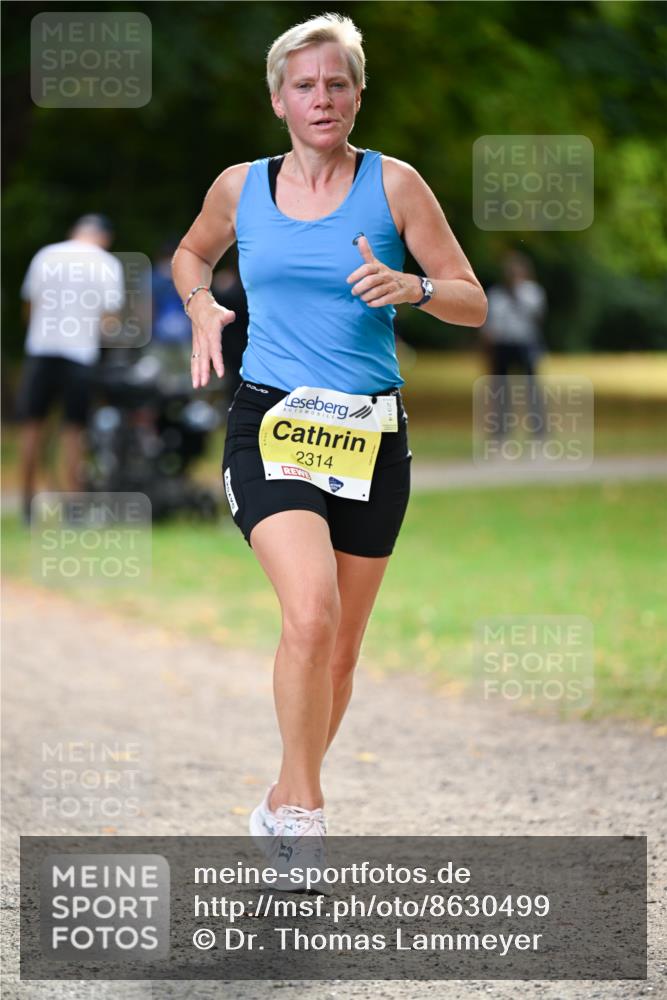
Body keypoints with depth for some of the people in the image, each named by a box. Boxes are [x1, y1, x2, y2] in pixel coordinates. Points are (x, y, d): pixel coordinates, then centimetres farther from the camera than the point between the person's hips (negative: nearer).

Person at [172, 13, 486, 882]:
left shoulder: (393, 184, 2)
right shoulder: (240, 187, 6)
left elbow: (473, 302, 3)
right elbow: (192, 254, 27)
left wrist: (412, 288, -17)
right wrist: (201, 306, 7)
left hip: (371, 429, 1)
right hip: (268, 425, -1)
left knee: (341, 647, 8)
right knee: (311, 613, -24)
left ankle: (285, 803, 30)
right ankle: (303, 809, -12)